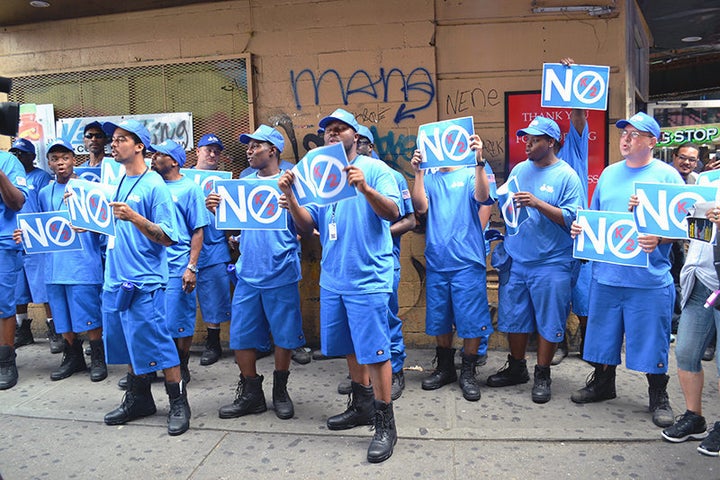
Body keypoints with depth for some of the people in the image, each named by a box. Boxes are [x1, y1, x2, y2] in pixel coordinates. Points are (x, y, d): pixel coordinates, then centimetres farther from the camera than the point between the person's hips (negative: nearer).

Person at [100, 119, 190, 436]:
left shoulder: (154, 185, -10)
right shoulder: (116, 182, 12)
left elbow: (168, 237, -15)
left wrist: (134, 218, -26)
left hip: (145, 281, -8)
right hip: (115, 278, 8)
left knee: (157, 342, -4)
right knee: (127, 341, 15)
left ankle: (178, 404, 10)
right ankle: (138, 399, 31)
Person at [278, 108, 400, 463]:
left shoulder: (375, 169, -5)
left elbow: (393, 212, -17)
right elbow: (307, 226, 8)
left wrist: (364, 187, -32)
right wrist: (290, 196, -8)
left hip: (368, 277, -6)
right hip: (333, 278, 6)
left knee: (374, 351, -3)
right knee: (350, 347, 17)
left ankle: (385, 423, 11)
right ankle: (362, 406, 35)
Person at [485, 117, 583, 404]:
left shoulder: (566, 176, -6)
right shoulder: (519, 170, 11)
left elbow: (571, 218, -14)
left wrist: (537, 203, -22)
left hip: (551, 263, -5)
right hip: (516, 259, 5)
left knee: (548, 321, 4)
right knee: (514, 316, 13)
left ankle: (542, 376, 19)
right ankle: (516, 368, 30)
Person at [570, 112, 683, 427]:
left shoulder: (667, 175, -3)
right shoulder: (610, 173, 12)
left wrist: (658, 239, -25)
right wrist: (580, 227, -3)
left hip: (649, 279, -4)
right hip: (606, 274, 5)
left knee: (652, 341, 6)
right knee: (604, 334, 15)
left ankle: (658, 399, 23)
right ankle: (602, 383, 34)